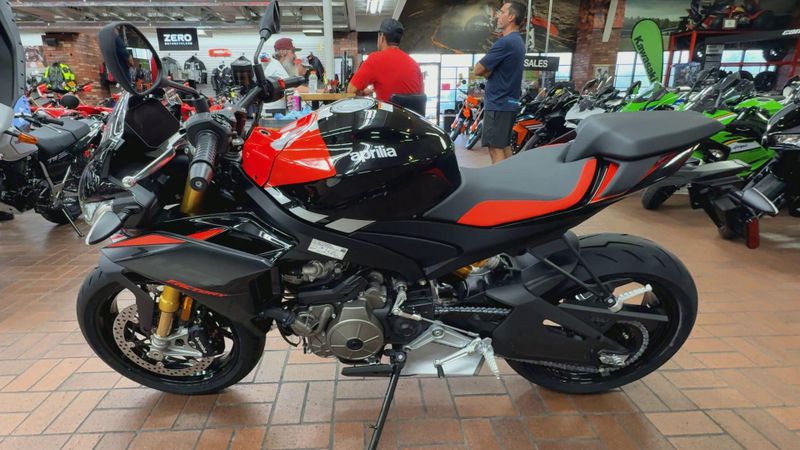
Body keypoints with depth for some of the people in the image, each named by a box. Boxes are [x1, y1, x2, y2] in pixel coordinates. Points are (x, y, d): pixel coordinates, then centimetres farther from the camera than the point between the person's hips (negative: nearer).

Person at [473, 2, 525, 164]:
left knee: (495, 149, -9)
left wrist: (487, 70, 4)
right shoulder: (518, 41, 15)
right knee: (505, 146, 14)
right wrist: (488, 70, -1)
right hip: (510, 101, 10)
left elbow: (479, 70, -14)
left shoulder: (505, 42, -17)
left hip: (497, 103, -10)